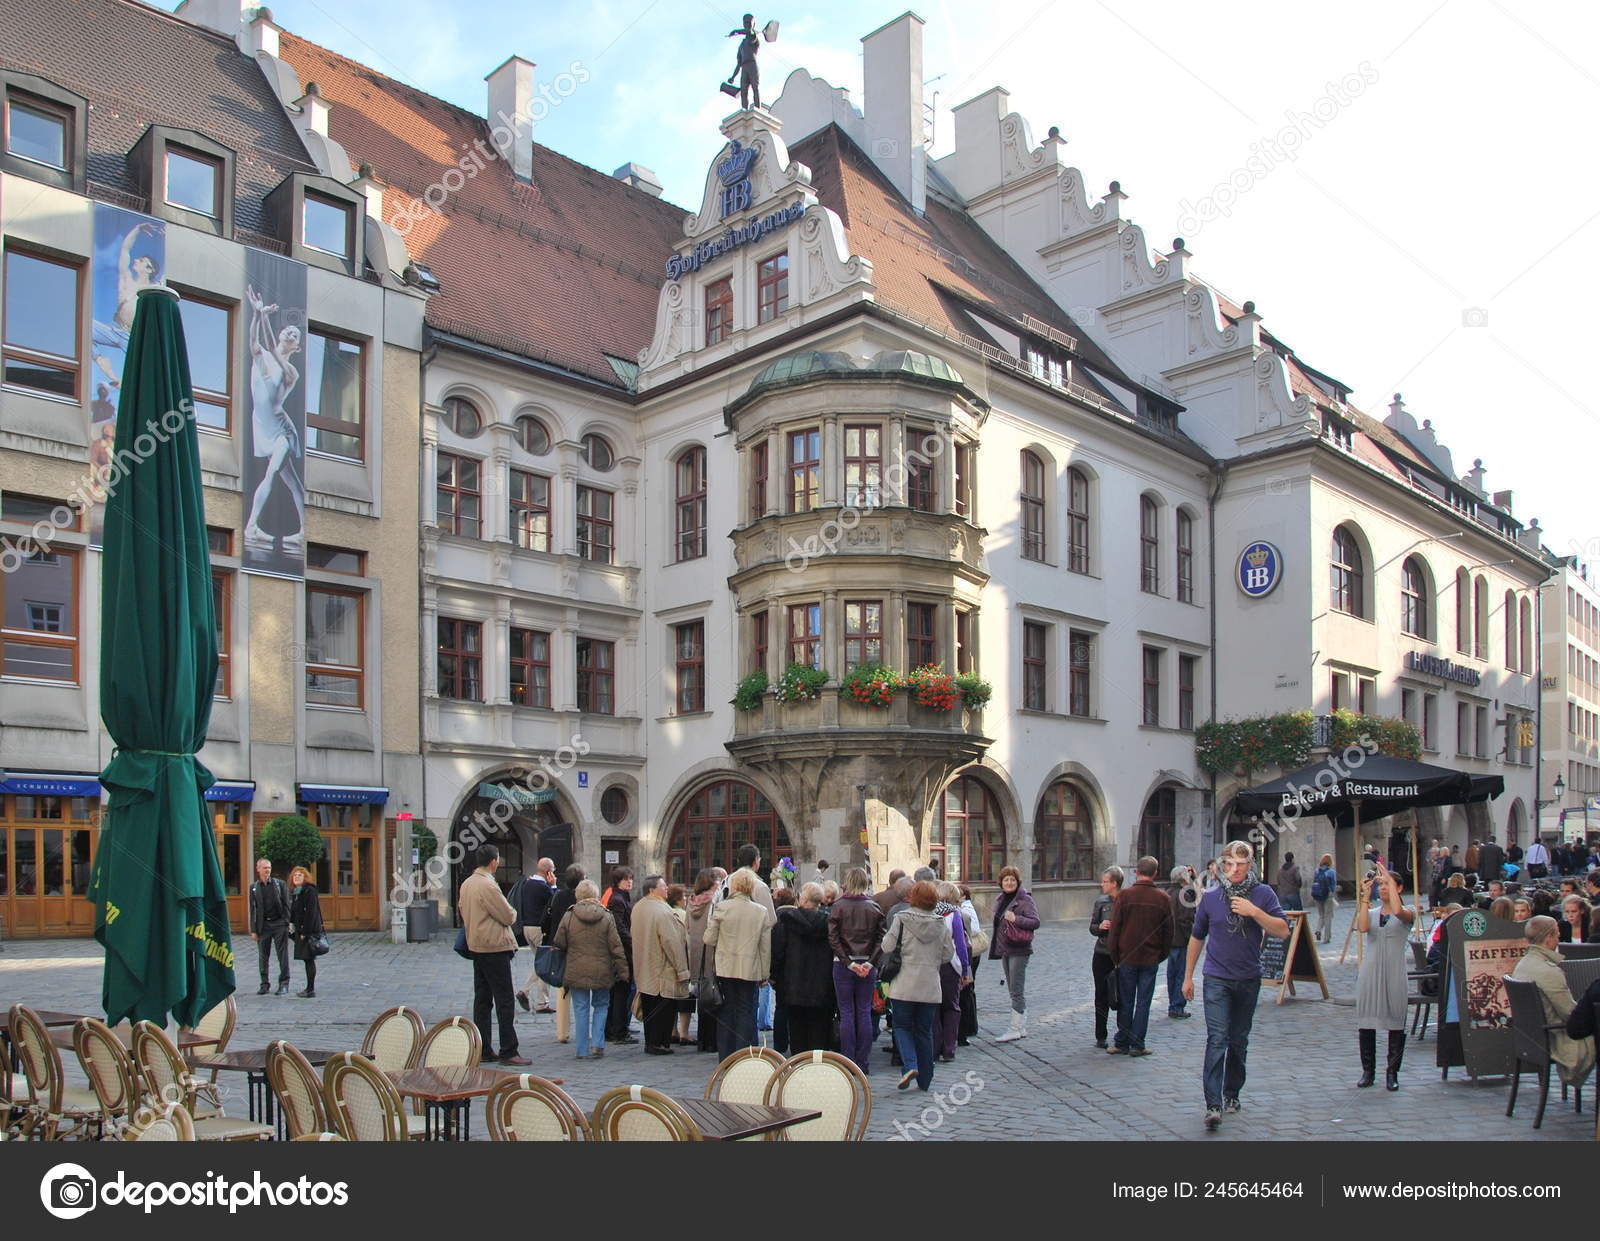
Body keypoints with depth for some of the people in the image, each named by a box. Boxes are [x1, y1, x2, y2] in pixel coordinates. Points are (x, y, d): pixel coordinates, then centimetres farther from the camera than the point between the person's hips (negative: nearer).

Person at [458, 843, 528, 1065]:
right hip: (495, 947, -9)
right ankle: (508, 1052, -3)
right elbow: (508, 917, -14)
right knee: (504, 1001, -5)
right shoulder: (488, 885, -19)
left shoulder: (466, 883, 9)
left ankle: (482, 1049, 17)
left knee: (482, 999, 13)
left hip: (475, 946, 9)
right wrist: (512, 913, 7)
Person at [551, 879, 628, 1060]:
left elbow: (559, 943, 3)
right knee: (601, 1005, 16)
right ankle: (597, 1044, 5)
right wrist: (623, 970, 3)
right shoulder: (606, 917, -5)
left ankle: (583, 1050, 9)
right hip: (601, 972, 0)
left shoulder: (568, 916, -5)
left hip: (576, 972, 0)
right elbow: (616, 947, -3)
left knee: (581, 1009, 7)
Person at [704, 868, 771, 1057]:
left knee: (726, 1011, 10)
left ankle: (726, 1055, 14)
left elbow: (709, 939, -4)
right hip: (750, 970, 1)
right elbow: (766, 947, 2)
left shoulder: (721, 907, -9)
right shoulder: (761, 912, -3)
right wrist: (765, 974, 11)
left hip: (725, 968, -1)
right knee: (746, 1012, 8)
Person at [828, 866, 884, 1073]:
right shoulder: (875, 907, 1)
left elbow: (833, 939, -10)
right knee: (865, 1013, 8)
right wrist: (871, 962, -8)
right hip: (868, 965, 2)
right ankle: (864, 1063, 9)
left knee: (847, 1013, 4)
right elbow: (881, 938, -4)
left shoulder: (838, 906, -4)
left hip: (843, 965, -2)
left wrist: (848, 962, -10)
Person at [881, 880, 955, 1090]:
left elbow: (887, 947, -9)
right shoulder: (941, 923, 2)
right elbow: (948, 955, 6)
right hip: (930, 987, 3)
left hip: (904, 985, -3)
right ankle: (925, 1079, 17)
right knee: (925, 1031, 12)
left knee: (902, 1025, 10)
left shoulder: (902, 919, -8)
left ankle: (910, 1065, -11)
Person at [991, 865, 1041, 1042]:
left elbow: (1036, 922, -17)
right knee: (1013, 990, 12)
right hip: (1005, 949, 9)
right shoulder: (1001, 900, 15)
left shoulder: (1025, 899, -9)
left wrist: (1015, 919, -27)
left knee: (1017, 991, -7)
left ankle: (1016, 1029, -4)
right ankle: (1022, 1028, 19)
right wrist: (994, 945, 19)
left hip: (1018, 950, -9)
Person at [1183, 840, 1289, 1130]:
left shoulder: (1263, 894, -1)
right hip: (1217, 979, -1)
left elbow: (1283, 931, -9)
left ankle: (1232, 1093, 30)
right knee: (1217, 1039, -12)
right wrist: (1188, 976, 13)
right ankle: (1213, 1104, -16)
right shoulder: (1210, 898, 1)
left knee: (1239, 1040, 14)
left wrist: (1254, 912, -21)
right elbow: (1197, 938, 12)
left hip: (1249, 980, 1)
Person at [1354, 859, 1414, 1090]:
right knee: (1366, 1021, 4)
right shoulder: (1371, 913, 13)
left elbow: (1398, 911, -22)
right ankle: (1368, 1070, 14)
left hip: (1394, 973, -3)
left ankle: (1392, 1072, 8)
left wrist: (1389, 878, -16)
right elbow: (1363, 928, -9)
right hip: (1370, 971, 3)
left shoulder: (1407, 914, 3)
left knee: (1396, 1022, -1)